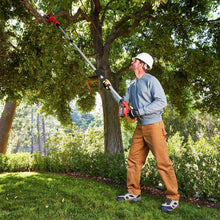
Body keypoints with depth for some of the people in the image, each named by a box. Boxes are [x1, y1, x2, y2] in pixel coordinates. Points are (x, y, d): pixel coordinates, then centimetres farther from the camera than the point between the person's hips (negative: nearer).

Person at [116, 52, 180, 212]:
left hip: (154, 126, -8)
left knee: (163, 162, -5)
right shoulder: (133, 85, 18)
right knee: (134, 160, 8)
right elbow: (124, 102, 21)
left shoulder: (151, 80, -7)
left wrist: (139, 111, -20)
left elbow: (162, 101, -16)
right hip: (140, 127, 8)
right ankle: (134, 192, 21)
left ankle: (173, 198, 9)